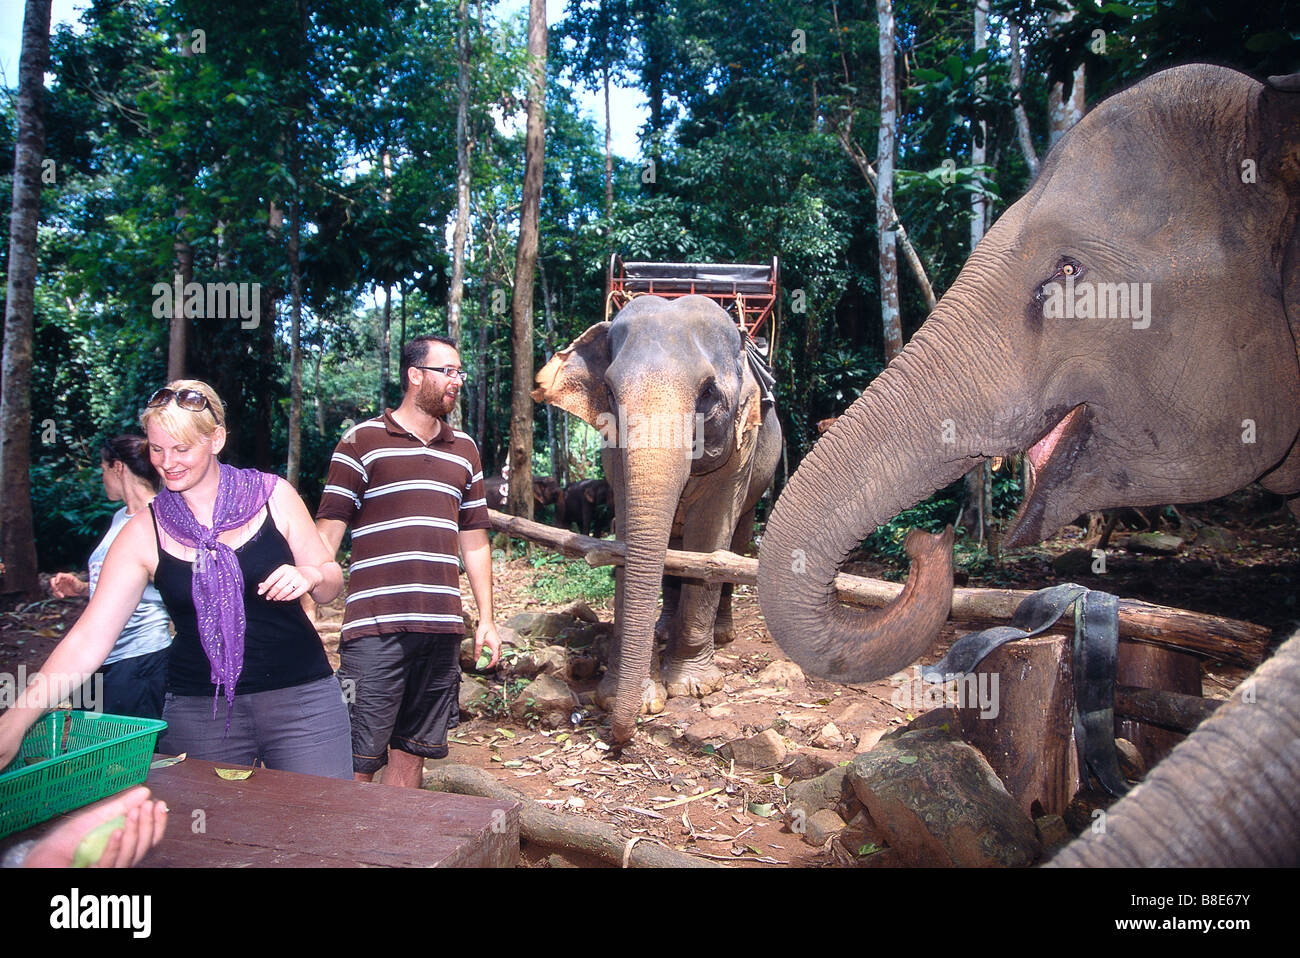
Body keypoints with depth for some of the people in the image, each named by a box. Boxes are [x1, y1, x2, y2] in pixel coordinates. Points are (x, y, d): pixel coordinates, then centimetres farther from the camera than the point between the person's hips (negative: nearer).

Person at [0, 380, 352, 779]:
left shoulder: (273, 496, -2)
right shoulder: (144, 533, -1)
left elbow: (330, 583, 6)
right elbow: (89, 638, -4)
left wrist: (310, 575, -17)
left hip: (301, 700, 0)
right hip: (199, 712, 1)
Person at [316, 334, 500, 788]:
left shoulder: (464, 450, 16)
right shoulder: (362, 440, 1)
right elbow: (328, 532, -2)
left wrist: (486, 618, 14)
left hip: (442, 626, 5)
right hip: (376, 626, -4)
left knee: (413, 750, 12)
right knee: (357, 759, -4)